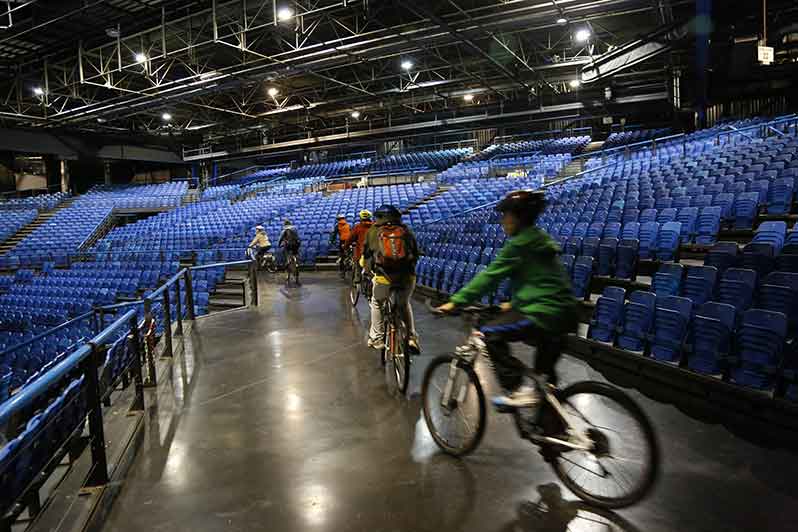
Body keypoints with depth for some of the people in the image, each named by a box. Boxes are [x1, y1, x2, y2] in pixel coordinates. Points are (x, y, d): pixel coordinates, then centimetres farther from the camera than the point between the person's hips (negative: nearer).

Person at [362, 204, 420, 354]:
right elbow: (416, 254, 18)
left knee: (376, 304, 27)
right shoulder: (406, 231, 14)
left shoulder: (373, 231, 11)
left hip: (383, 277, -1)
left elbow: (366, 255, 17)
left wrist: (370, 269, 34)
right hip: (407, 277, 2)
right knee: (404, 305, 29)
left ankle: (377, 338, 26)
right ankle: (412, 338, 21)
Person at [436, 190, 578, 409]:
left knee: (491, 334, -9)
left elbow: (490, 276, -15)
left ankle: (520, 389, -10)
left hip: (545, 313, -10)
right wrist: (514, 304, 28)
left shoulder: (520, 244, -13)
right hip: (562, 314, 10)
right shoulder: (537, 240, 16)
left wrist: (456, 301, -12)